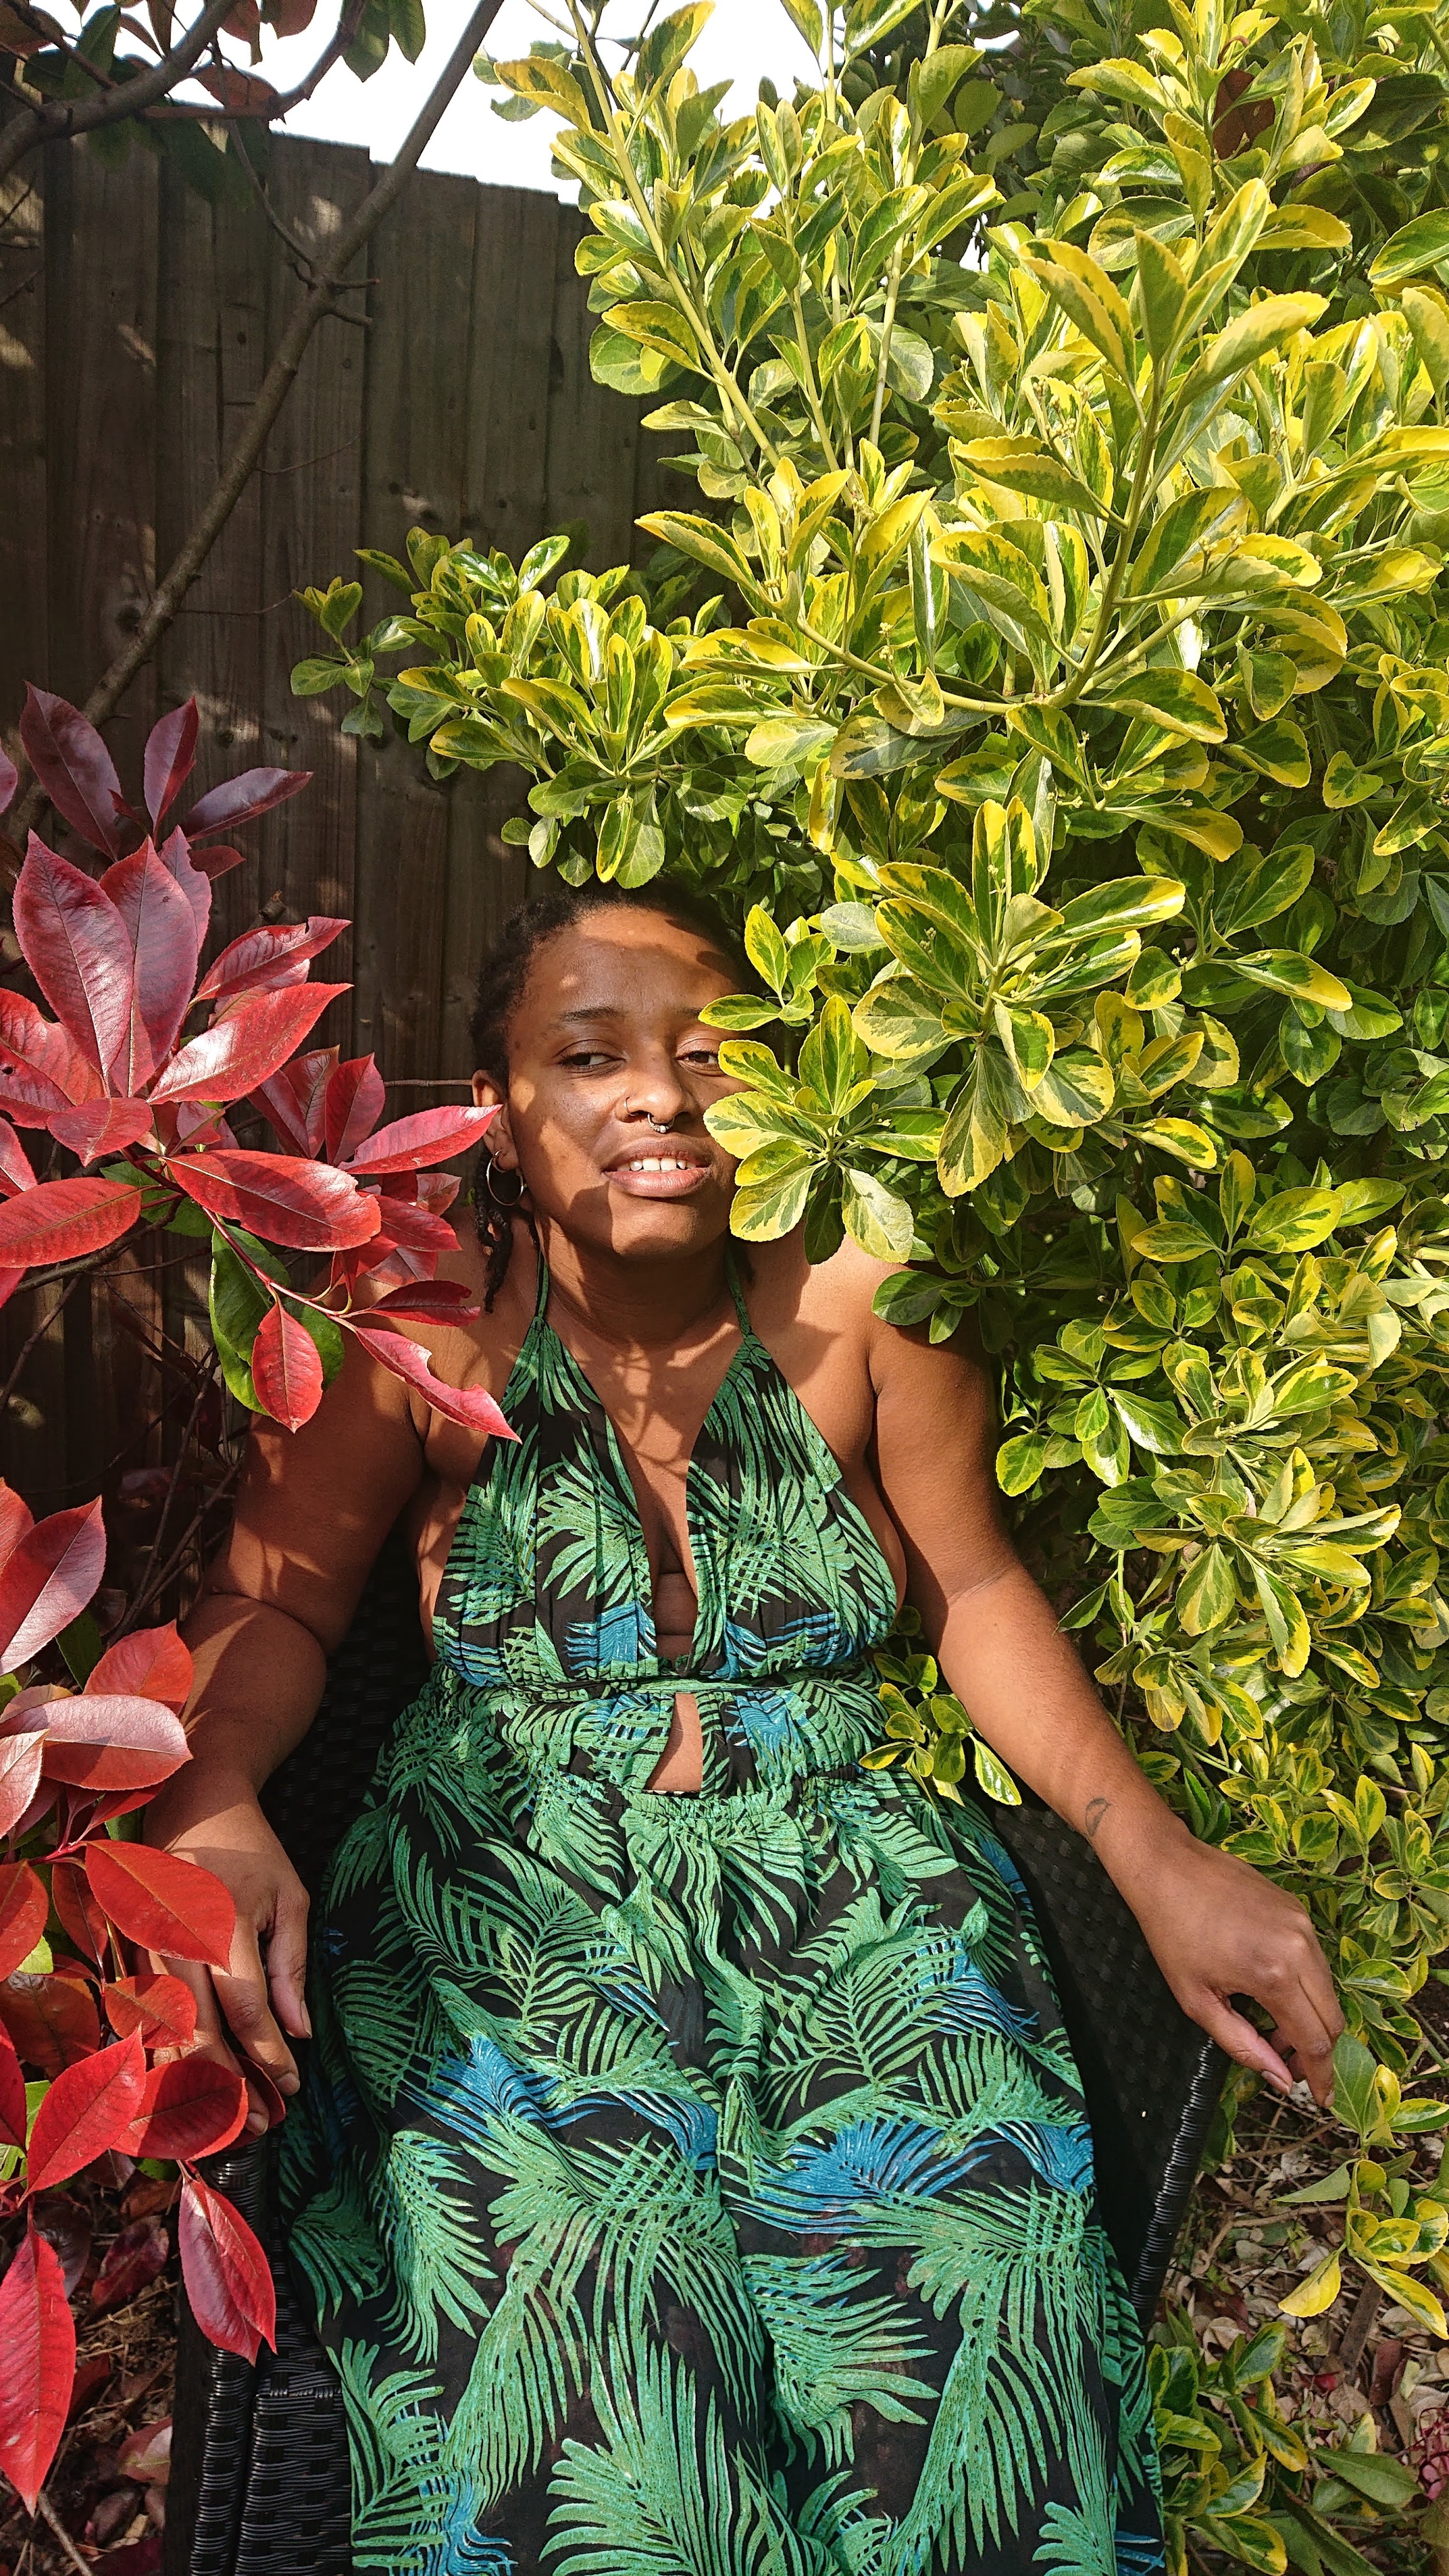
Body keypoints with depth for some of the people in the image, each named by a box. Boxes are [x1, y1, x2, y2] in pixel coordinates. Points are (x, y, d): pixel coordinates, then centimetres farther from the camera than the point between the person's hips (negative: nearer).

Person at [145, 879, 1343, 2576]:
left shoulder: (858, 1307, -1)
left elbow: (977, 1594, 5)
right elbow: (272, 1607, -2)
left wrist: (1156, 1857, -6)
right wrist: (211, 1804, -24)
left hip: (845, 1863, 1)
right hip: (505, 1878, 0)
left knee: (970, 2272, -21)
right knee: (571, 2270, -27)